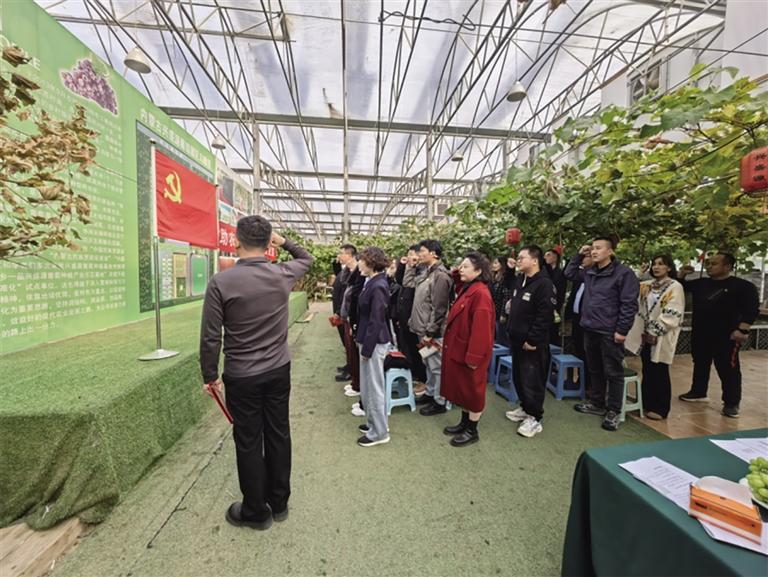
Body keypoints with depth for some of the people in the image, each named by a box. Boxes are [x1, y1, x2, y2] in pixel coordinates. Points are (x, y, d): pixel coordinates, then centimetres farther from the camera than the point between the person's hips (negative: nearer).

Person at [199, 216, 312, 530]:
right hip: (279, 370, 4)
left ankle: (255, 511, 33)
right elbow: (307, 258, 17)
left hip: (242, 376, -3)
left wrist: (210, 376, 1)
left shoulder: (221, 282, -15)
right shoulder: (282, 275, -6)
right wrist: (283, 239, 14)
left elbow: (211, 337, -11)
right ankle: (279, 503, 36)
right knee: (278, 435, 17)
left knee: (248, 442, 13)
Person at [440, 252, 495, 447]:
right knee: (462, 388, 19)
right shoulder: (467, 290, 9)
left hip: (470, 352, -9)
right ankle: (464, 424, 36)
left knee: (472, 390, 7)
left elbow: (481, 329, -24)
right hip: (459, 350, 9)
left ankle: (472, 431, 24)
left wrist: (473, 357, -23)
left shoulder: (481, 294, -22)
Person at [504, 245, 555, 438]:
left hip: (532, 344, -9)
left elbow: (545, 317, -22)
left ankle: (534, 418, 17)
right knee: (518, 377, 19)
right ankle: (525, 408, 37)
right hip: (516, 340, 9)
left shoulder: (544, 284, -17)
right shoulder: (520, 280, 11)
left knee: (532, 381, 2)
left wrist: (533, 340, -19)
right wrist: (510, 331, 14)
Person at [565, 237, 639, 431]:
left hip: (610, 333, -7)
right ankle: (596, 403, 32)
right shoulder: (590, 272, 9)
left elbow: (629, 305, -13)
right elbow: (569, 274, 23)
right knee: (594, 370, 18)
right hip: (590, 330, 7)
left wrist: (622, 330, -16)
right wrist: (579, 255, 11)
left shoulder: (623, 273, -11)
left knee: (613, 373, 5)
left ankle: (613, 411, 18)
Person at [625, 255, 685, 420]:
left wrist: (655, 332, -16)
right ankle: (647, 404, 24)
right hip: (646, 334, 5)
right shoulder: (646, 286, 11)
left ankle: (660, 408, 16)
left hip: (661, 337, -5)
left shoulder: (675, 287, -7)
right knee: (647, 371, 12)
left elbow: (672, 314, -14)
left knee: (660, 373, 3)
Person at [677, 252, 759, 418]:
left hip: (726, 337, -6)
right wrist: (681, 276, 3)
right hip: (700, 335, 6)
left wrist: (742, 330, -19)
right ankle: (698, 392, 32)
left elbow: (752, 309, -10)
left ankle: (731, 403, 14)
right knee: (700, 365, 17)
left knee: (728, 370, 1)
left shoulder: (743, 286, -7)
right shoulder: (701, 283, 9)